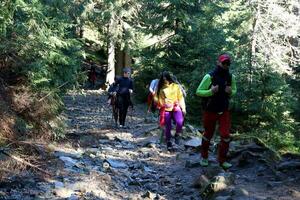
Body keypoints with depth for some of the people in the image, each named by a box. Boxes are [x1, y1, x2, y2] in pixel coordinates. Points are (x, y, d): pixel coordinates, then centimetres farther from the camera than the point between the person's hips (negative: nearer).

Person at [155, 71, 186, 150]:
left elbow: (180, 98, 8)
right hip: (165, 109, 0)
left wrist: (183, 108, 2)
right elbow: (157, 100, 8)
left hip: (175, 107, 0)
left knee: (180, 122, -23)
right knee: (168, 126, -7)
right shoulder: (160, 88, 6)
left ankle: (177, 135, 7)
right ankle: (168, 142, 15)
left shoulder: (175, 86, 6)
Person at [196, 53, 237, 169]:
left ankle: (222, 160, 9)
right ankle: (204, 157, 35)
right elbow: (198, 92, -12)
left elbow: (234, 90, 12)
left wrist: (231, 92, -12)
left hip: (224, 111, 3)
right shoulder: (209, 77, -16)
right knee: (208, 135, 13)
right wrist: (211, 91, -29)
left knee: (226, 136, -6)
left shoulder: (231, 77, -3)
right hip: (210, 111, -3)